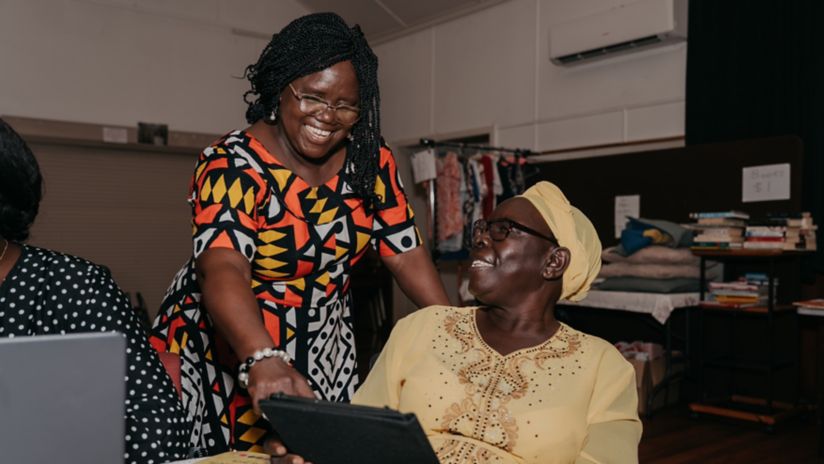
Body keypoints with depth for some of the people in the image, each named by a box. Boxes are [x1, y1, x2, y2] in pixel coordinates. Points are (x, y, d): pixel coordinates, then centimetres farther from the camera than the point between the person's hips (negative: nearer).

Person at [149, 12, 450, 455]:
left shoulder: (370, 162, -6)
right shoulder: (232, 166, -21)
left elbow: (407, 254, -2)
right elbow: (224, 271, -35)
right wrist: (263, 362, -51)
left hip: (320, 357, 4)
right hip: (220, 356, -4)